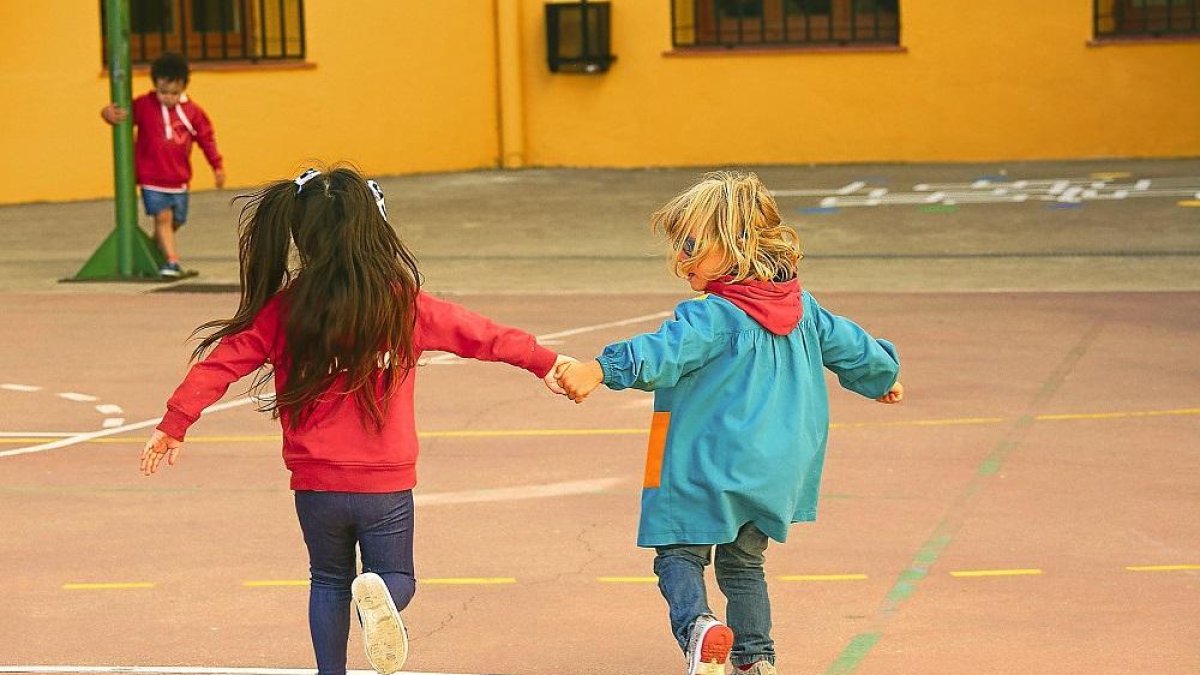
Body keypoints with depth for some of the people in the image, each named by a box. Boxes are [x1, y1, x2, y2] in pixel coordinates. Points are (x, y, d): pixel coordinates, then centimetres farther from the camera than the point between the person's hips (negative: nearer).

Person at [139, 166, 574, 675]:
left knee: (329, 581, 21)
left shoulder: (283, 312, -5)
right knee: (397, 576, 13)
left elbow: (222, 360, -5)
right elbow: (480, 335, 4)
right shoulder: (403, 305, -6)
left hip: (315, 484, 1)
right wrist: (544, 362, 16)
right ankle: (378, 595, -22)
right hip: (386, 484, -1)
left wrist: (175, 423, 4)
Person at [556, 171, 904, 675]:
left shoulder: (711, 316, -16)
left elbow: (664, 352, -33)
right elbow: (847, 344, 23)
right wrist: (883, 376, 43)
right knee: (743, 562, 21)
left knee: (678, 554, 0)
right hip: (777, 472, 7)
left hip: (709, 468, -7)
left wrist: (600, 370, -45)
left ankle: (697, 625, -27)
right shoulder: (802, 308, 9)